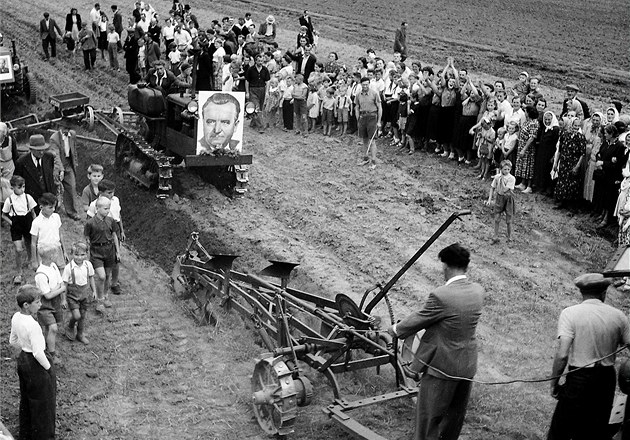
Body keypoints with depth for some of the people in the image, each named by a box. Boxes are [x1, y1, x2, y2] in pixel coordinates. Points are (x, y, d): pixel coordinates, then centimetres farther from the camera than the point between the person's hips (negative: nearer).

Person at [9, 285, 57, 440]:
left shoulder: (16, 318, -5)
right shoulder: (33, 325, -30)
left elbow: (13, 341, 10)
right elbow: (38, 353, -27)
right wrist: (48, 368, -13)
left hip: (22, 359, 9)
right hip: (36, 364, -9)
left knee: (26, 399, 24)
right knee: (42, 403, 9)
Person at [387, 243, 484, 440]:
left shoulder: (441, 296, -25)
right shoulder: (478, 291, -3)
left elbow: (418, 321, -13)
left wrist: (395, 329, 8)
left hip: (442, 365, -7)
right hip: (467, 365, 7)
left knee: (429, 416, 9)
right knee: (455, 416, 22)